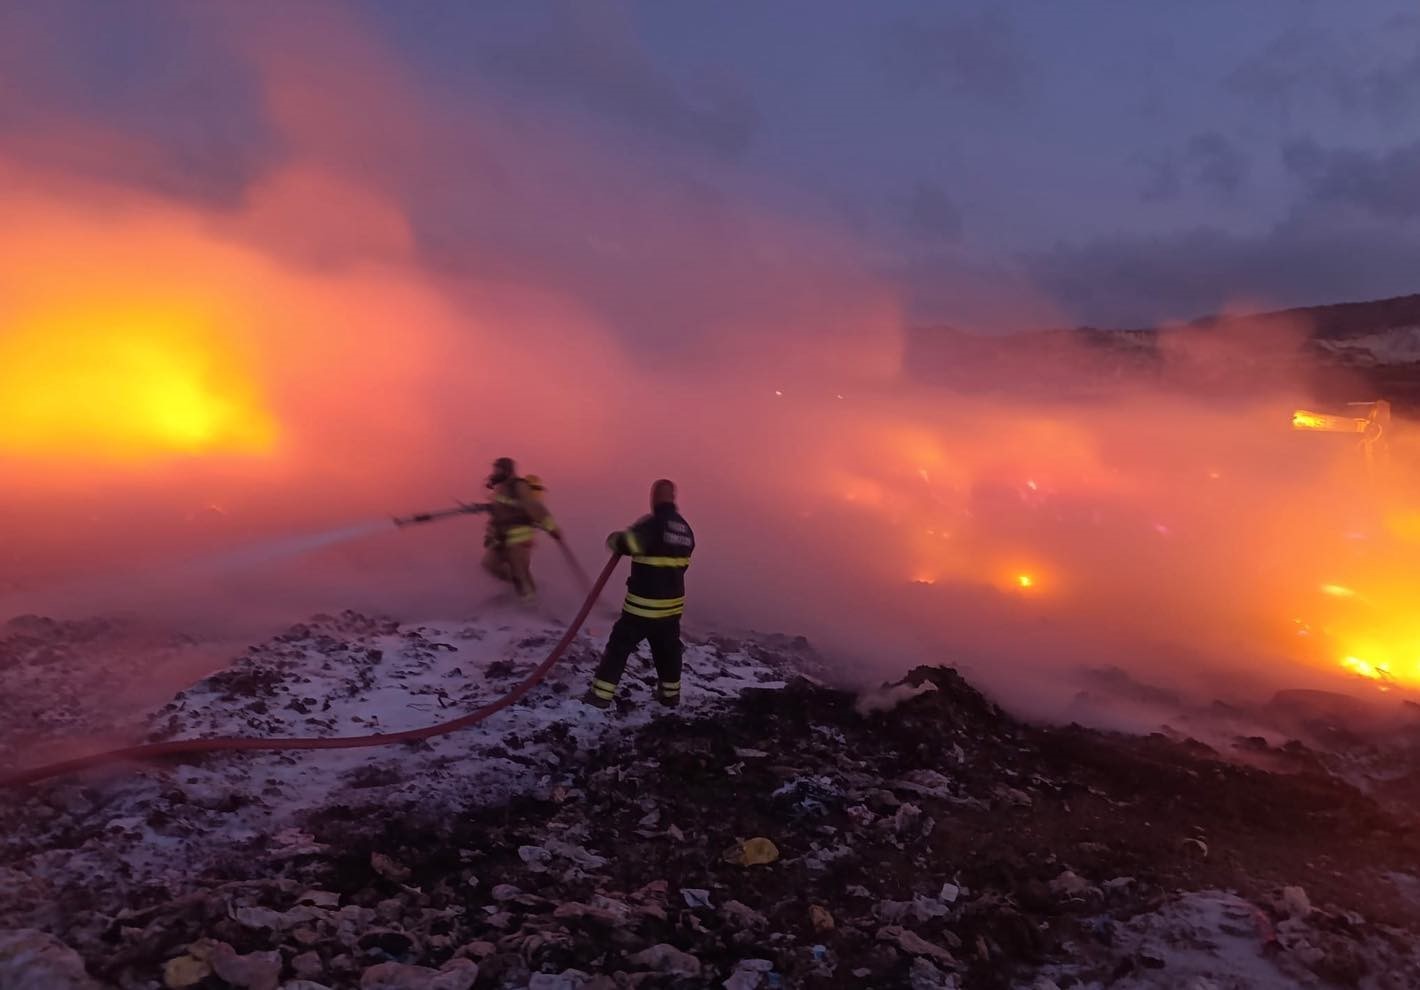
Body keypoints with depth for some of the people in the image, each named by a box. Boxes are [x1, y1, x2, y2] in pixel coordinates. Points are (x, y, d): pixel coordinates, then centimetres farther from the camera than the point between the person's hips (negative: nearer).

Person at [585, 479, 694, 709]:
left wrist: (613, 539, -7)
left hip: (643, 604, -7)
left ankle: (601, 694, 5)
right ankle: (670, 693, 32)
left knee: (620, 645, 3)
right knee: (668, 649, 21)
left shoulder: (654, 524, -17)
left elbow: (627, 542, -27)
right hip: (672, 603, 7)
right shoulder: (685, 529, 8)